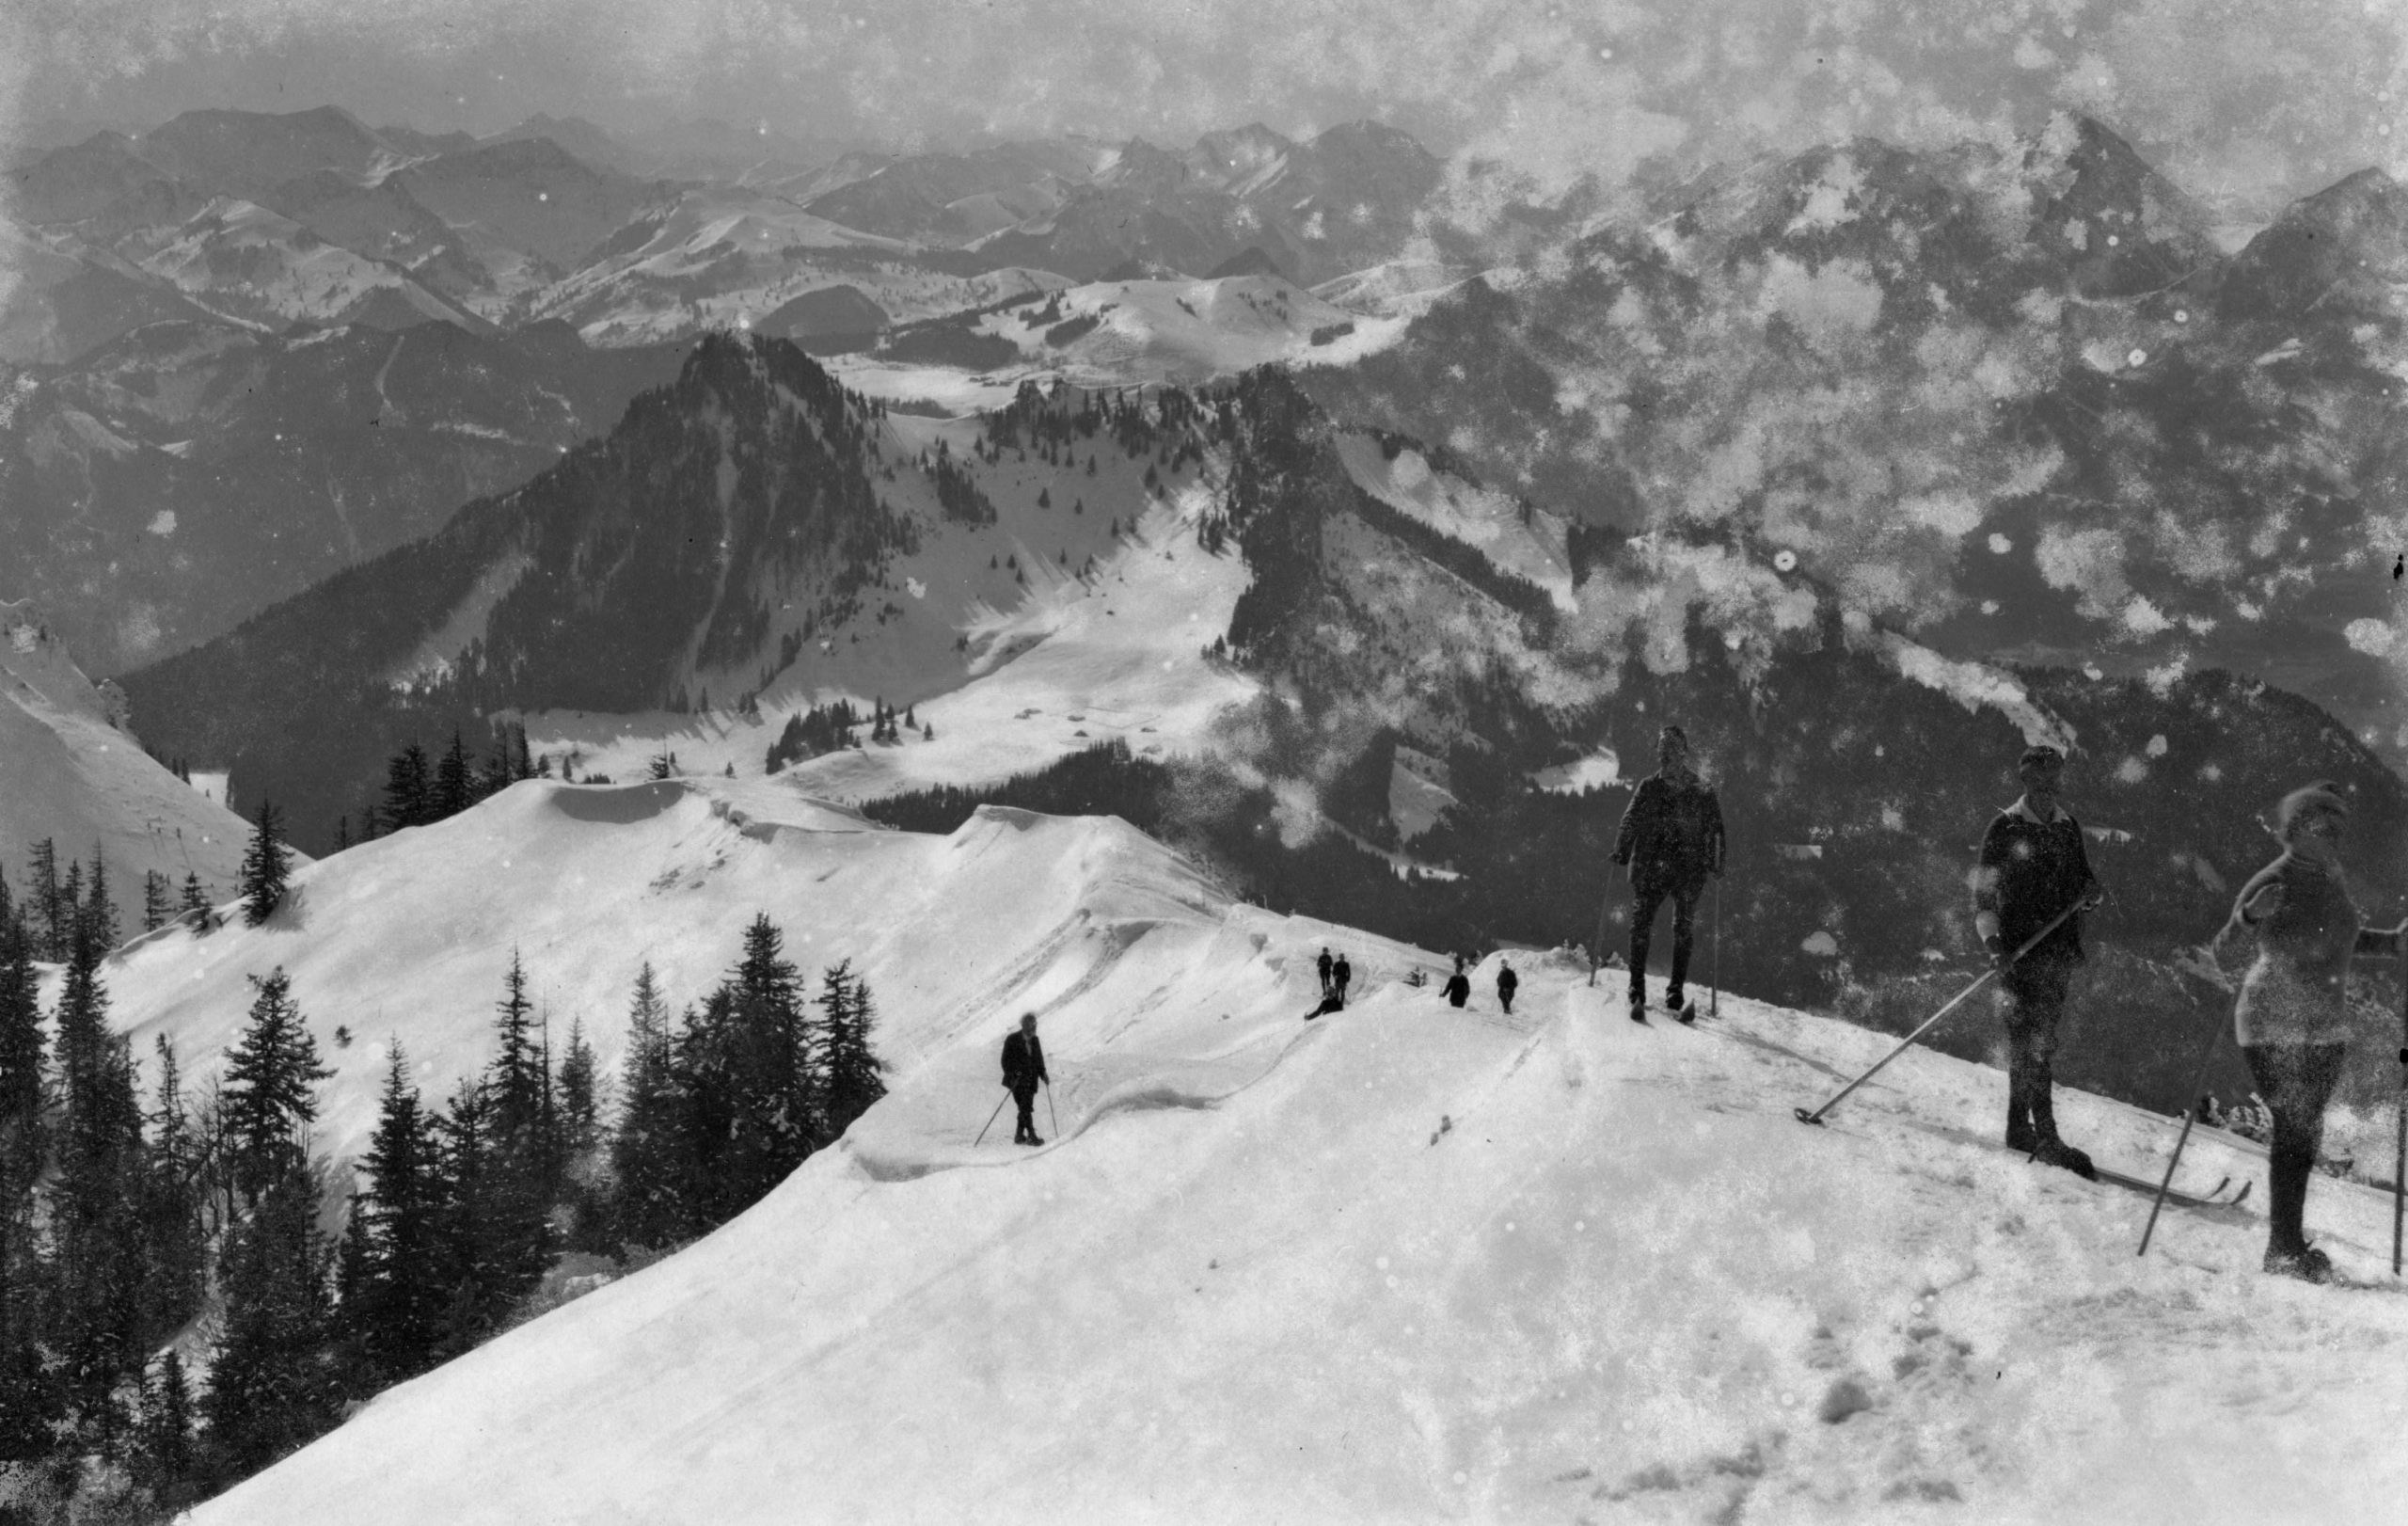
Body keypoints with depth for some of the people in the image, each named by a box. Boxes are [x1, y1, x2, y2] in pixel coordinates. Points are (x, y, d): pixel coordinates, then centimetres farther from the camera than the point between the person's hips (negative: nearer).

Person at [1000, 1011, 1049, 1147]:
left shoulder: (1035, 1040, 10)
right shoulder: (1012, 1039, -7)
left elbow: (1039, 1059, 18)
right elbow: (1006, 1060, -7)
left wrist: (1042, 1073, 3)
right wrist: (1012, 1076, -18)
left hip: (1031, 1081, 6)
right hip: (1018, 1080, -6)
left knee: (1026, 1108, 6)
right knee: (1025, 1108, -16)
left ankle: (1019, 1135, 17)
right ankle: (1031, 1135, -22)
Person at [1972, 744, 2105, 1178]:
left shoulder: (2069, 827, 15)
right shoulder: (2006, 827, -2)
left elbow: (2081, 878, 24)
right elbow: (1983, 891, -5)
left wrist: (2090, 891, -1)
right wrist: (1992, 940, -18)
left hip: (2060, 947, 6)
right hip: (2020, 950, -6)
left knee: (2040, 1042, 10)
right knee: (2031, 1040, -13)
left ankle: (2020, 1129, 18)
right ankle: (2044, 1136, -18)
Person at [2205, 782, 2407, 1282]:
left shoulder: (2334, 879, 7)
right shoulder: (2273, 882, -15)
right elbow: (2220, 948, -19)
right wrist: (2249, 915, -38)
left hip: (2325, 1028, 7)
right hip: (2272, 1026, -7)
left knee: (2306, 1131, 9)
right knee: (2293, 1128, -10)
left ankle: (2288, 1244, 18)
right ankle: (2285, 1247, -3)